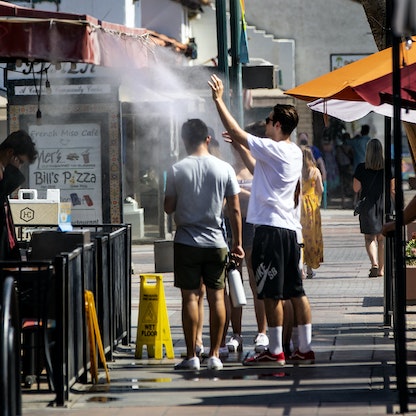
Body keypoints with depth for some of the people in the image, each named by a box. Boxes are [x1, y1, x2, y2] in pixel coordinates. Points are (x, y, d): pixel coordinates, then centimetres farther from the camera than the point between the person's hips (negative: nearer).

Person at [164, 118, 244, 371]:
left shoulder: (177, 170, -5)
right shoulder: (224, 169, -1)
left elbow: (169, 208, 2)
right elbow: (235, 210, 0)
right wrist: (238, 243, 7)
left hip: (187, 243, -1)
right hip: (216, 243, 1)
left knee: (190, 297, 1)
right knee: (217, 297, 6)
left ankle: (192, 356, 1)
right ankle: (215, 355, 8)